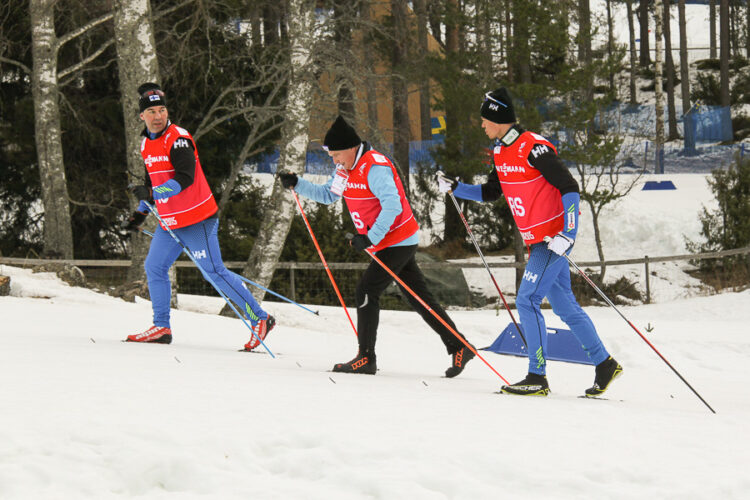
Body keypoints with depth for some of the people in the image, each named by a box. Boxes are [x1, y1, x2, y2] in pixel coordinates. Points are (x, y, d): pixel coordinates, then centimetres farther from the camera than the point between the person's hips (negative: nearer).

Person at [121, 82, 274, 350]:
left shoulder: (178, 139, -14)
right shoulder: (146, 144, 12)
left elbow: (185, 178, -24)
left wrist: (152, 194, -30)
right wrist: (140, 214, 19)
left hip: (196, 219, -9)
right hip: (169, 222, 9)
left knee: (214, 272, -9)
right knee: (154, 267, 8)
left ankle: (260, 319, -3)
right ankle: (161, 327, 18)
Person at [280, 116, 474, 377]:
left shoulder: (374, 167, -22)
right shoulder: (347, 168, 8)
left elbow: (392, 206, -30)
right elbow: (327, 194, 21)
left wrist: (371, 238, -33)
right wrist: (297, 184, 7)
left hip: (398, 242, -10)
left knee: (367, 291, -10)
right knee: (419, 298, 10)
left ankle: (366, 358, -7)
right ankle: (459, 347, 12)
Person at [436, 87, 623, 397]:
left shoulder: (533, 148, -19)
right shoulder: (501, 152, 9)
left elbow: (569, 188, -20)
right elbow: (490, 193, 20)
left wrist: (568, 233, -26)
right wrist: (454, 188, 7)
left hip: (554, 238, -9)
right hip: (537, 241, 9)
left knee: (527, 301, -12)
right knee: (563, 305, 12)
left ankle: (538, 377, -9)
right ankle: (605, 364, 20)